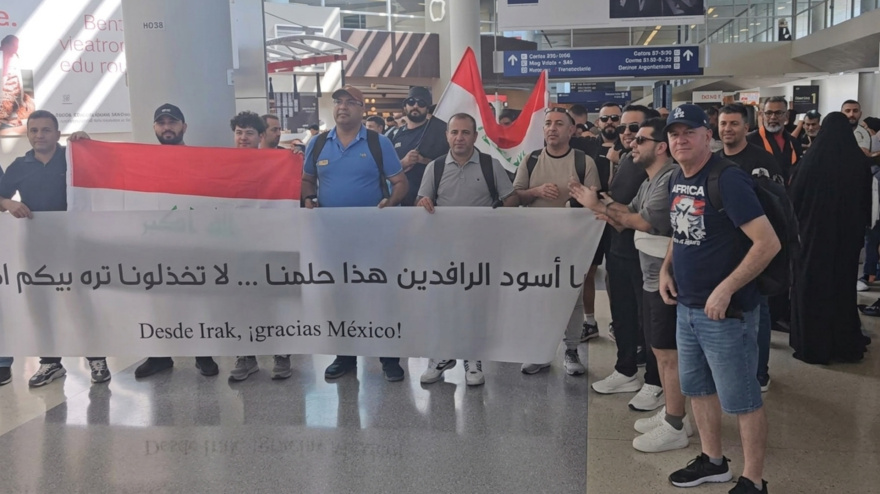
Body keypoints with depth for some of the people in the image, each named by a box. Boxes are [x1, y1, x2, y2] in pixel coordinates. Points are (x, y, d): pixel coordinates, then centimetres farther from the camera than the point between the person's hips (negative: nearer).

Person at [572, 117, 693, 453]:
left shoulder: (671, 179, -18)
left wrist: (601, 206, -19)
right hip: (652, 278, 10)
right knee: (660, 349, 17)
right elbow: (629, 218, 10)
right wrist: (608, 211, -11)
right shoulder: (649, 182, 15)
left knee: (669, 353, -2)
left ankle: (675, 428, 8)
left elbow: (647, 221, -24)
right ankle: (670, 414, 29)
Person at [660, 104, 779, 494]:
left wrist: (726, 290, -24)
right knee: (697, 387, 20)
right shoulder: (676, 181, 7)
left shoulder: (727, 179, -19)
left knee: (740, 399, 3)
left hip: (726, 310, -9)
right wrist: (666, 269, 7)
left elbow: (769, 242, -23)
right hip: (686, 306, 9)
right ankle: (712, 460, 38)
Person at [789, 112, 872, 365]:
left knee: (812, 286, 7)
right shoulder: (861, 161, -5)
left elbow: (795, 197, -6)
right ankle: (845, 344, 22)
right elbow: (867, 201, 5)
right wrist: (860, 227, 18)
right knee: (843, 285, 14)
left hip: (814, 232, -3)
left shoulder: (813, 159, -13)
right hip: (849, 233, 3)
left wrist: (799, 222, 11)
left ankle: (812, 346, 10)